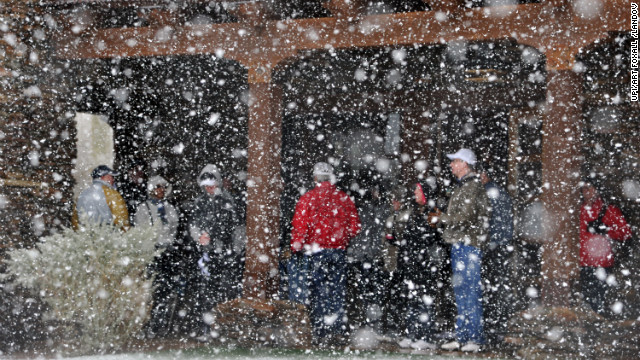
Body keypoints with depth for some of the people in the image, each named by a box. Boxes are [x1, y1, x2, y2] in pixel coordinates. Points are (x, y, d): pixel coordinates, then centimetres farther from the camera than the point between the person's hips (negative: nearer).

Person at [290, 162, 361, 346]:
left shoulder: (307, 199, -6)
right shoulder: (344, 199, 4)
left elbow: (299, 227, -7)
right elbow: (355, 227, 7)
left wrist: (295, 248, 3)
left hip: (316, 252, -3)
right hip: (339, 253, 3)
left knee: (318, 292, 2)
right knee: (337, 292, 9)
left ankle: (320, 333, 0)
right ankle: (337, 332, 8)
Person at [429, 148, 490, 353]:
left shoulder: (473, 186, -11)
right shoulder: (463, 186, 20)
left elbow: (466, 216, -19)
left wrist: (441, 219, -9)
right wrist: (442, 218, 12)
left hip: (468, 244, -11)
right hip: (460, 244, 11)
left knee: (470, 291, -9)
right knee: (461, 292, 12)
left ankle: (475, 339, -8)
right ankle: (462, 337, 16)